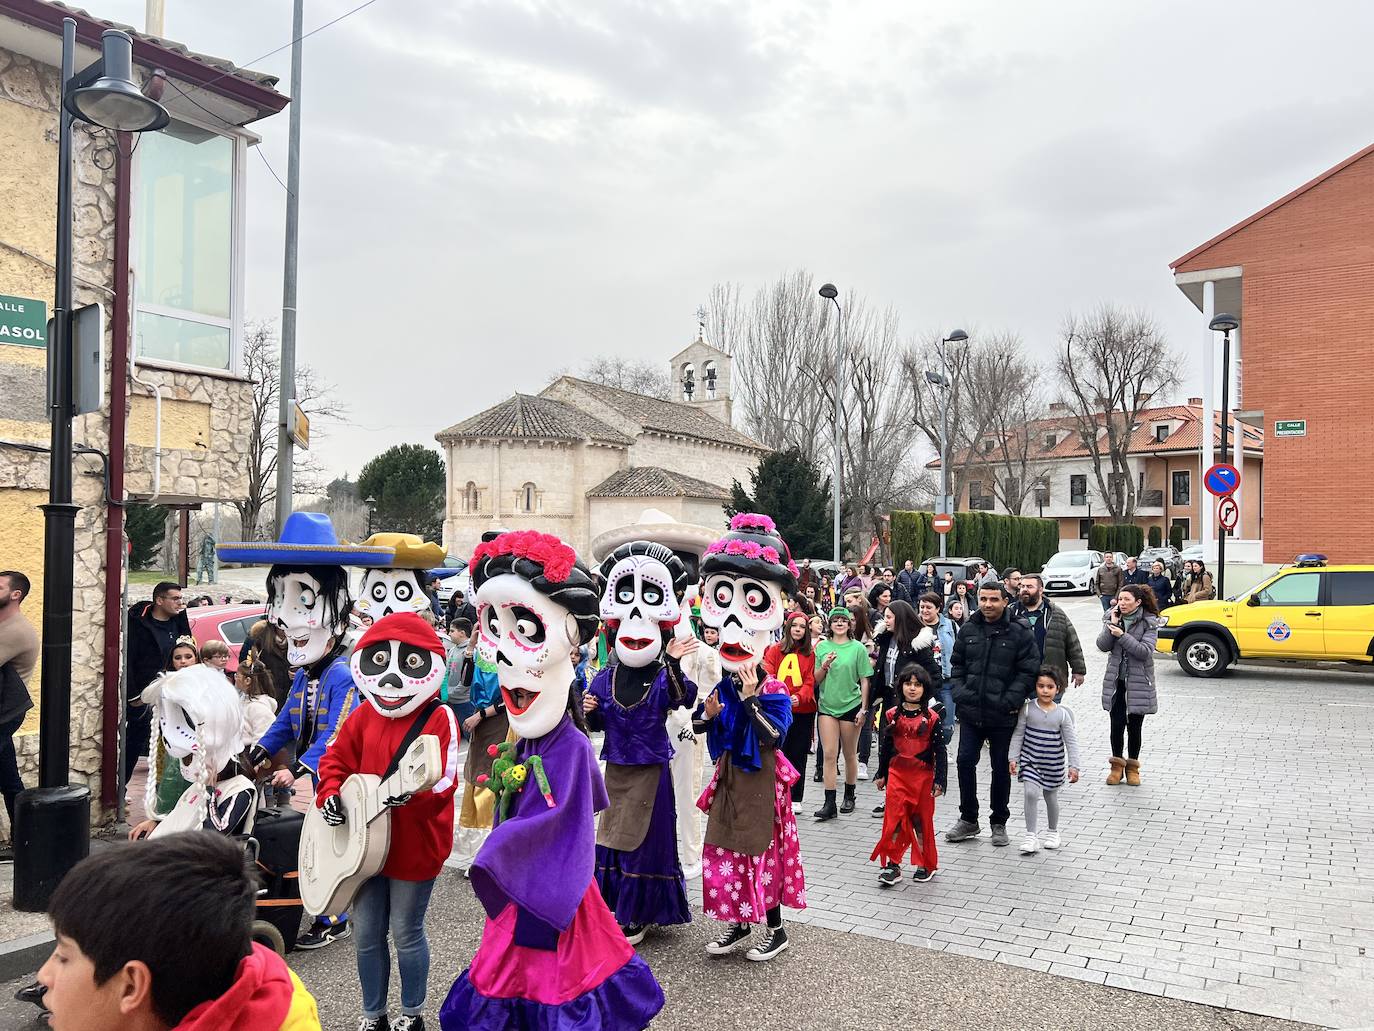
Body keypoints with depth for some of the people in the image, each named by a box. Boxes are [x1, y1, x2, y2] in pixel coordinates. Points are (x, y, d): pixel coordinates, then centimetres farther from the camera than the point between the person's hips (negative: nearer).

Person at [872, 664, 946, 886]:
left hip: (923, 774, -2)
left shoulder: (931, 717, -6)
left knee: (921, 819, 8)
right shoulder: (893, 715, 2)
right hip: (897, 773, 2)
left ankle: (925, 864, 23)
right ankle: (892, 865, 5)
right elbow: (885, 746, 9)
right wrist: (881, 774, 12)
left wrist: (939, 781, -8)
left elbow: (939, 750, -5)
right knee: (894, 818, -2)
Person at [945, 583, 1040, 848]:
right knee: (965, 761, 4)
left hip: (1002, 715, -3)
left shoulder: (1020, 633, -7)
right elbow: (957, 665, 13)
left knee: (1001, 768, 9)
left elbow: (1028, 671, -8)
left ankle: (999, 822, 24)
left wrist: (1011, 700, -14)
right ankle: (968, 820, 19)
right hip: (970, 712, 3)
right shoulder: (968, 629, 6)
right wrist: (960, 693, 1)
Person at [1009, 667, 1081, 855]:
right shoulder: (1028, 709, -8)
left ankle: (1052, 831, 38)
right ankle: (1031, 836, -5)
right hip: (1030, 760, -1)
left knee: (1051, 797, 15)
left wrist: (1073, 766, -8)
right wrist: (1013, 758, -5)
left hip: (1053, 764, 1)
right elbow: (1018, 734, -3)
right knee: (1031, 793, -14)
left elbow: (1071, 741, -4)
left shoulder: (1062, 714, -8)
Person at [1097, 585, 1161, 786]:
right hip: (1115, 681, 2)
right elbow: (1102, 646, -6)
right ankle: (1117, 764, 21)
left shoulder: (1149, 622, -7)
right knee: (1117, 725, 5)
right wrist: (1112, 624, -16)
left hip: (1138, 682, -2)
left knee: (1134, 727, 7)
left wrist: (1122, 635, -24)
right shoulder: (1113, 617, 3)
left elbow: (1145, 651, -18)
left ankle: (1132, 767, 23)